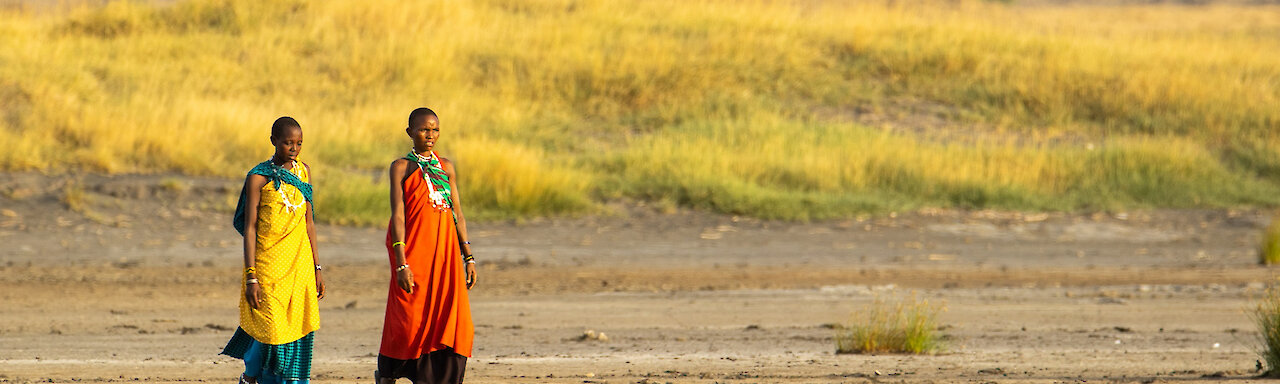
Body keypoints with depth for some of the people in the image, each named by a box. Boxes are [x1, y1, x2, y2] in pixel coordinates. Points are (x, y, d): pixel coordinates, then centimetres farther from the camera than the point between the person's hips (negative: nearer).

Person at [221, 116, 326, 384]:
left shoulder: (303, 171, 10)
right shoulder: (259, 178, -6)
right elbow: (249, 228, -7)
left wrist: (316, 267, 12)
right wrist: (250, 277, -13)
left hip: (300, 265, 5)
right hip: (268, 265, -5)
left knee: (298, 333, 0)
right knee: (272, 329, -6)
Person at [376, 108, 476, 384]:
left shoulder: (446, 167, 12)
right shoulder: (402, 167, -1)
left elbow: (458, 214, 13)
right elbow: (398, 216, -8)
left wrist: (468, 258, 7)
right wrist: (401, 264, -16)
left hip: (445, 252, 4)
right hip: (414, 252, -4)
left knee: (450, 321, -6)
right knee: (411, 321, -2)